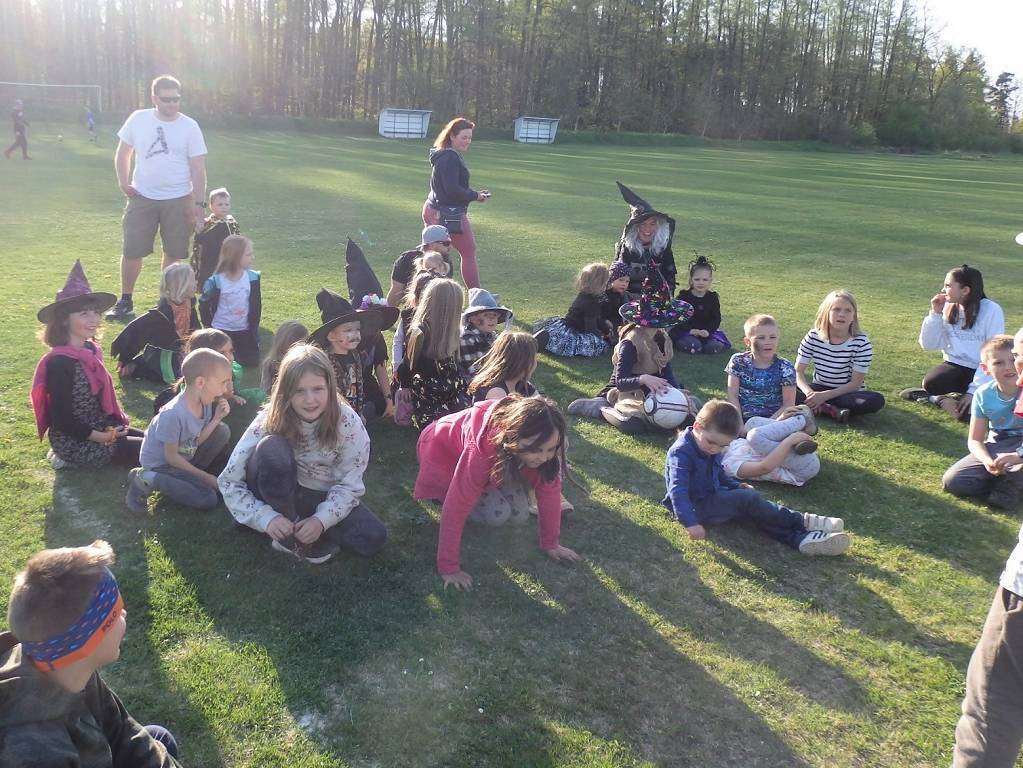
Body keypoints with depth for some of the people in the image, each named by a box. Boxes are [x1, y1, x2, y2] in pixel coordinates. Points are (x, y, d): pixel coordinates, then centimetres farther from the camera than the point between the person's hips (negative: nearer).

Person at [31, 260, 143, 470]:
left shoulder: (90, 350, 2)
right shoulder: (60, 363, -24)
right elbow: (62, 419, -23)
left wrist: (116, 425, 1)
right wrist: (101, 437, -19)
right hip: (75, 443, -8)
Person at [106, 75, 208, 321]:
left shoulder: (189, 127, -4)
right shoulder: (138, 119, -1)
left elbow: (198, 169, -4)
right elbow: (123, 153, 11)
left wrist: (199, 205, -9)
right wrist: (123, 182, 0)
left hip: (178, 200, -1)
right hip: (142, 198, 1)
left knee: (174, 254, 6)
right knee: (131, 252, 2)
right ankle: (125, 302, 17)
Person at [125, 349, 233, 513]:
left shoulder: (205, 401, -11)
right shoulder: (174, 415, -35)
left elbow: (197, 441, -5)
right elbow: (171, 456, -23)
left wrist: (216, 418, -17)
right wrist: (204, 477, -16)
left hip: (185, 456, 8)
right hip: (161, 464, -8)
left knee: (222, 431, -5)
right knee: (208, 499, -20)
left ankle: (189, 476, 5)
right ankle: (147, 479, -7)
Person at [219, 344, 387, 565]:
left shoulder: (348, 422, -21)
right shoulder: (270, 421, -22)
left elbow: (349, 485, -13)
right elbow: (229, 482, -19)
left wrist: (321, 519, -28)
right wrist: (266, 518, -31)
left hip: (323, 498, 2)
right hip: (279, 494, -1)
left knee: (372, 539, -23)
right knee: (272, 448, -33)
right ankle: (290, 537, -17)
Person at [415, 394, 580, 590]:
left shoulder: (545, 443, -28)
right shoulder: (482, 446, -44)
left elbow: (549, 491, -15)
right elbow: (456, 508, -39)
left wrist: (551, 543, -8)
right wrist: (449, 568, -34)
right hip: (444, 452, -5)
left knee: (520, 514, -9)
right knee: (497, 512, -21)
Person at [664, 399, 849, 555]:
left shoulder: (712, 450, 7)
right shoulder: (681, 453, -23)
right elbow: (678, 490, -33)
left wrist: (736, 485, 9)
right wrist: (691, 523, -42)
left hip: (712, 497, 9)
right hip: (696, 508, -9)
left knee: (753, 510, -14)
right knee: (748, 500, -22)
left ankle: (799, 538, -30)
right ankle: (802, 521, -14)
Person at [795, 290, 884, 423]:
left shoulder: (861, 342, -15)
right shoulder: (813, 336, -8)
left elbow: (856, 383, -15)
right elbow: (798, 371, -8)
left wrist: (825, 396, -26)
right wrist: (809, 393, -29)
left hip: (847, 392, -1)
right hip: (818, 389, 2)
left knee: (877, 400, -32)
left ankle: (822, 408, -26)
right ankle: (832, 411, -31)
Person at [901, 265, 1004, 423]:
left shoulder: (991, 310, -10)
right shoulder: (948, 308, 2)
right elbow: (928, 345, 3)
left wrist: (974, 390, -21)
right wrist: (935, 314, -8)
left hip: (980, 371, -3)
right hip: (954, 365, 3)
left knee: (967, 412, -28)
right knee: (931, 382, -32)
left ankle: (938, 398, 0)